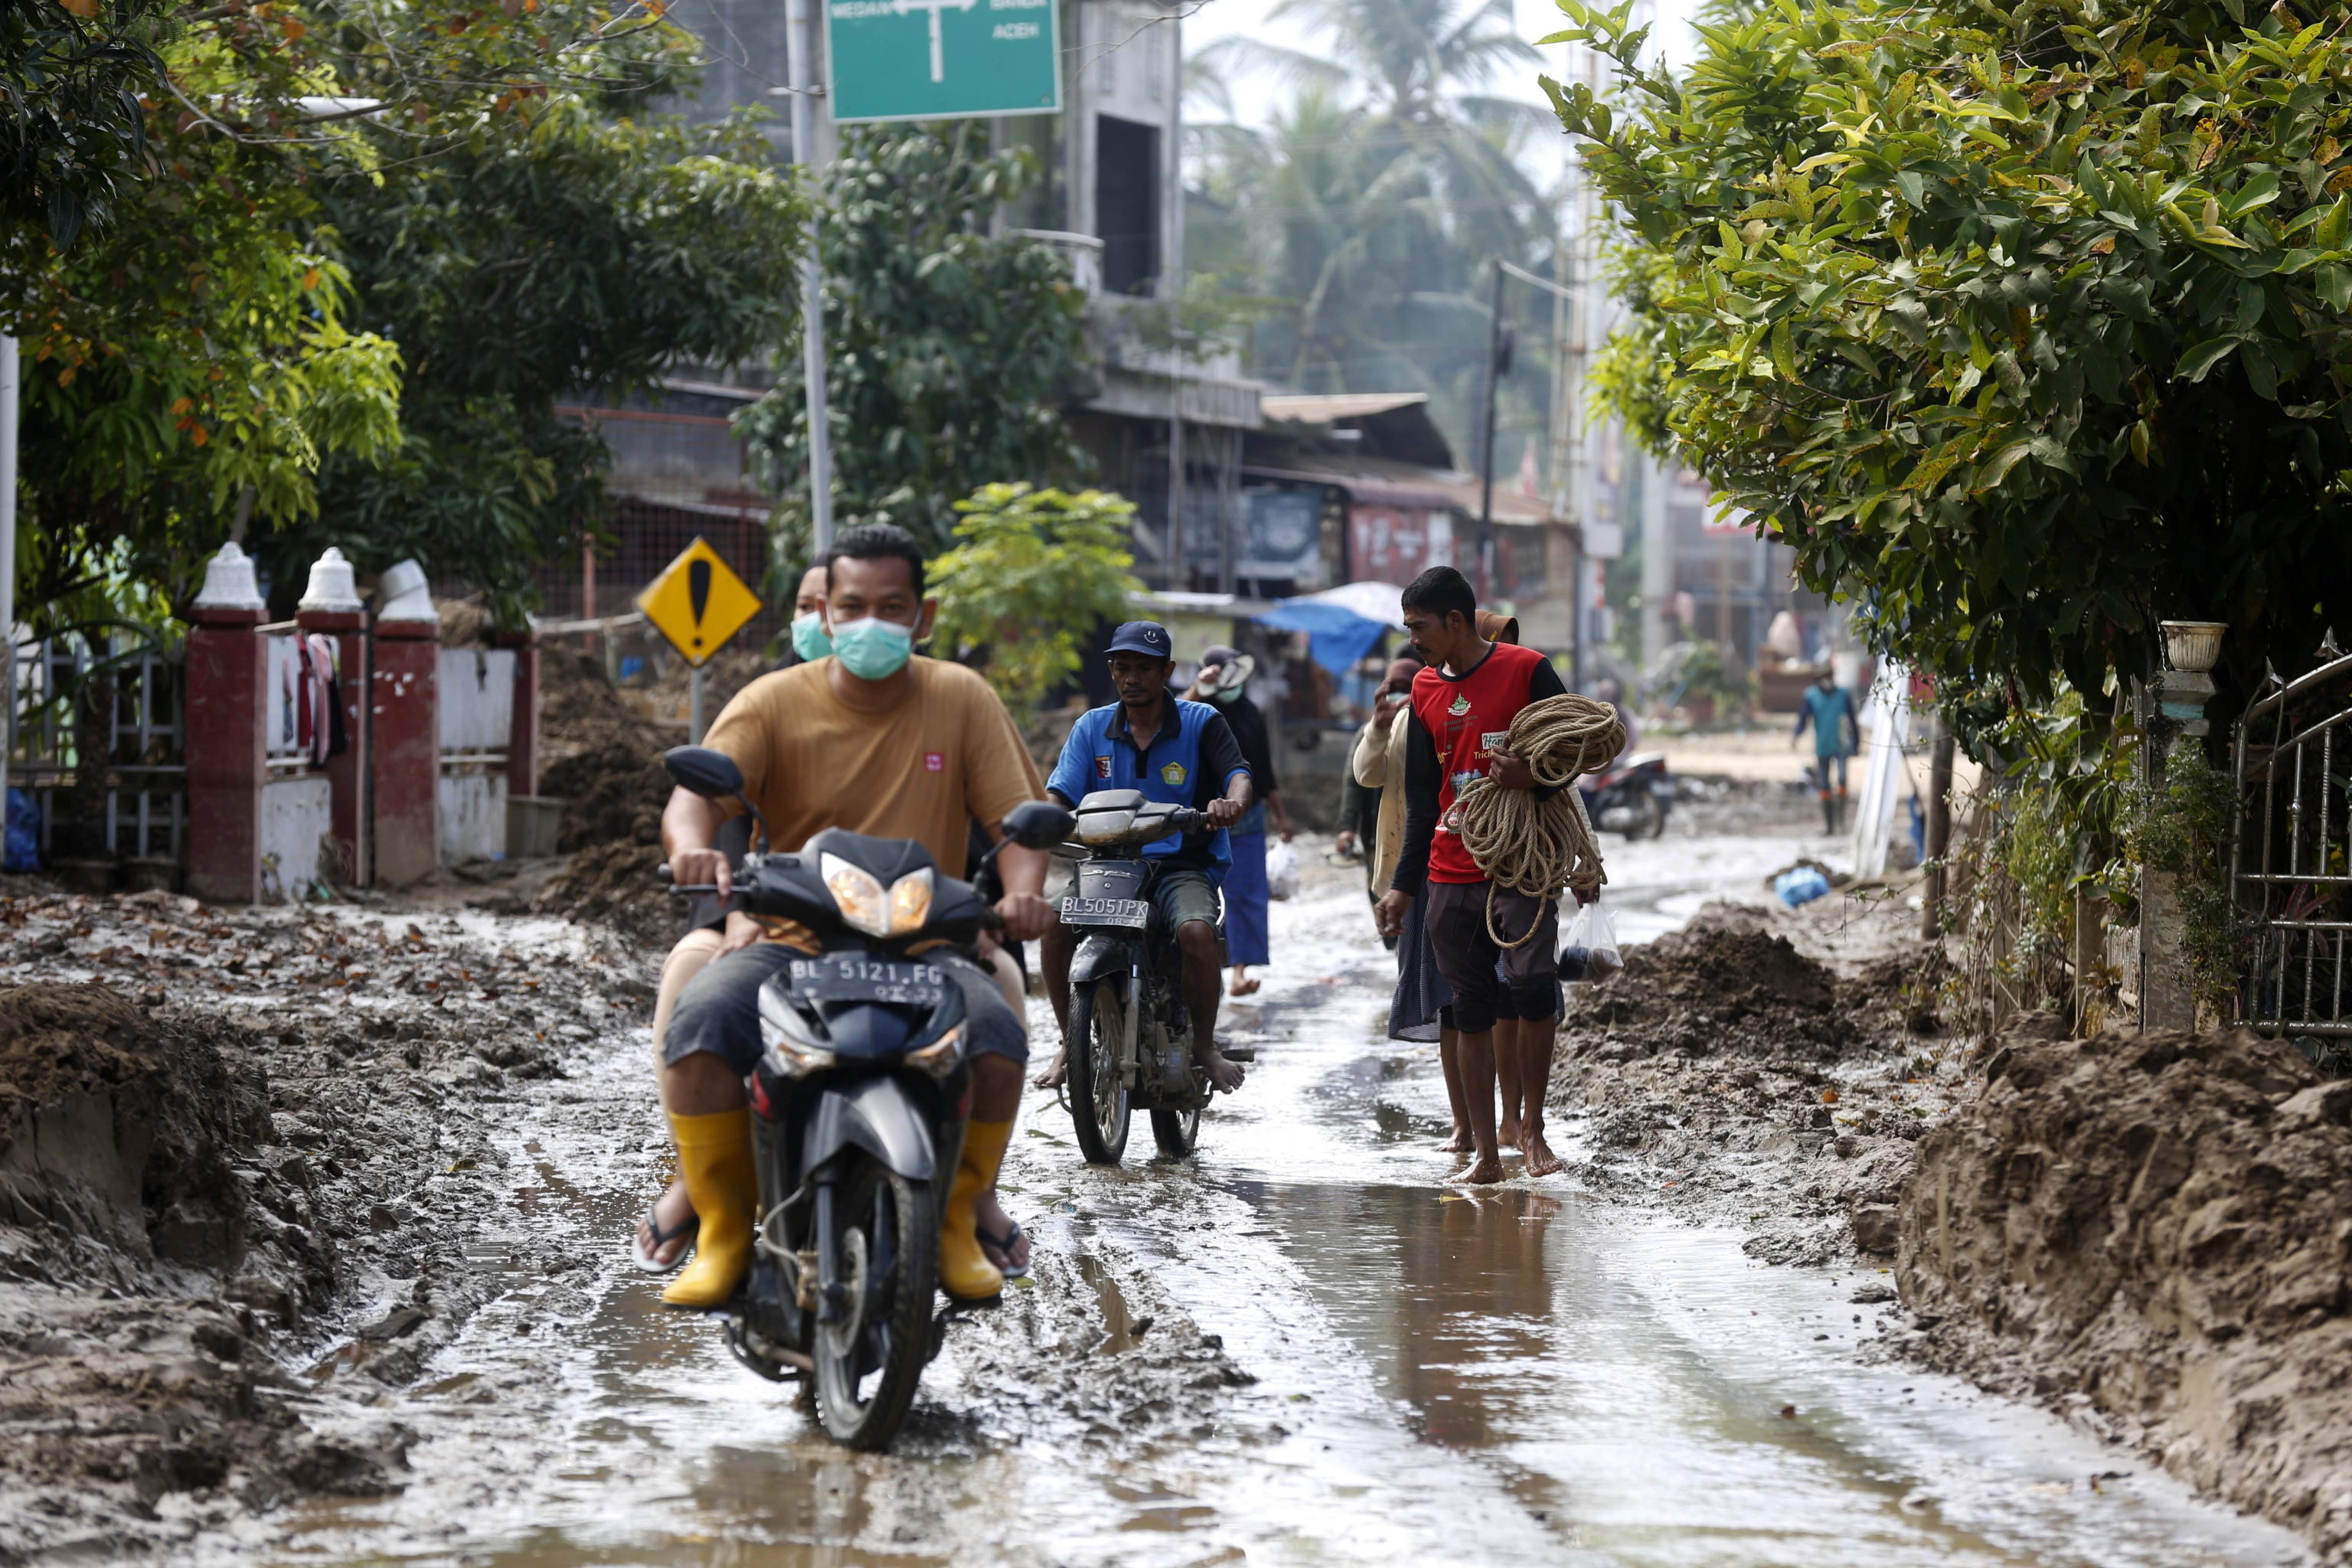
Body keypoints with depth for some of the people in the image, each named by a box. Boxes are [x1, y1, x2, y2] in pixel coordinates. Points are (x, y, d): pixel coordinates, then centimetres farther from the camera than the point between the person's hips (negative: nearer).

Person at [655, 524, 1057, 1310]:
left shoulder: (962, 699, 6)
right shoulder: (774, 702, 1)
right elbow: (693, 795, -13)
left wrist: (1022, 891, -21)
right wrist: (693, 844, -38)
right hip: (788, 941, 0)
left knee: (997, 1032, -29)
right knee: (697, 1025, -30)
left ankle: (956, 1223, -5)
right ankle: (723, 1231, -11)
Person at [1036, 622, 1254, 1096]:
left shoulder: (1201, 723, 2)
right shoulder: (1092, 728, 10)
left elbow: (1238, 775, -13)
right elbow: (1062, 793, 1)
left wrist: (1233, 802, -39)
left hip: (1184, 865, -2)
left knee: (1196, 931, -34)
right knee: (1054, 921, -27)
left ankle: (1204, 1043, -8)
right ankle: (1071, 1043, -9)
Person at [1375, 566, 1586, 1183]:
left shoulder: (1528, 670, -4)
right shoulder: (1426, 691, 13)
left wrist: (1531, 777, -22)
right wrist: (1403, 884, 12)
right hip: (1450, 873, 5)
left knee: (1531, 981, -22)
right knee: (1471, 1011, 5)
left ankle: (1532, 1123, -5)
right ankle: (1484, 1152, 8)